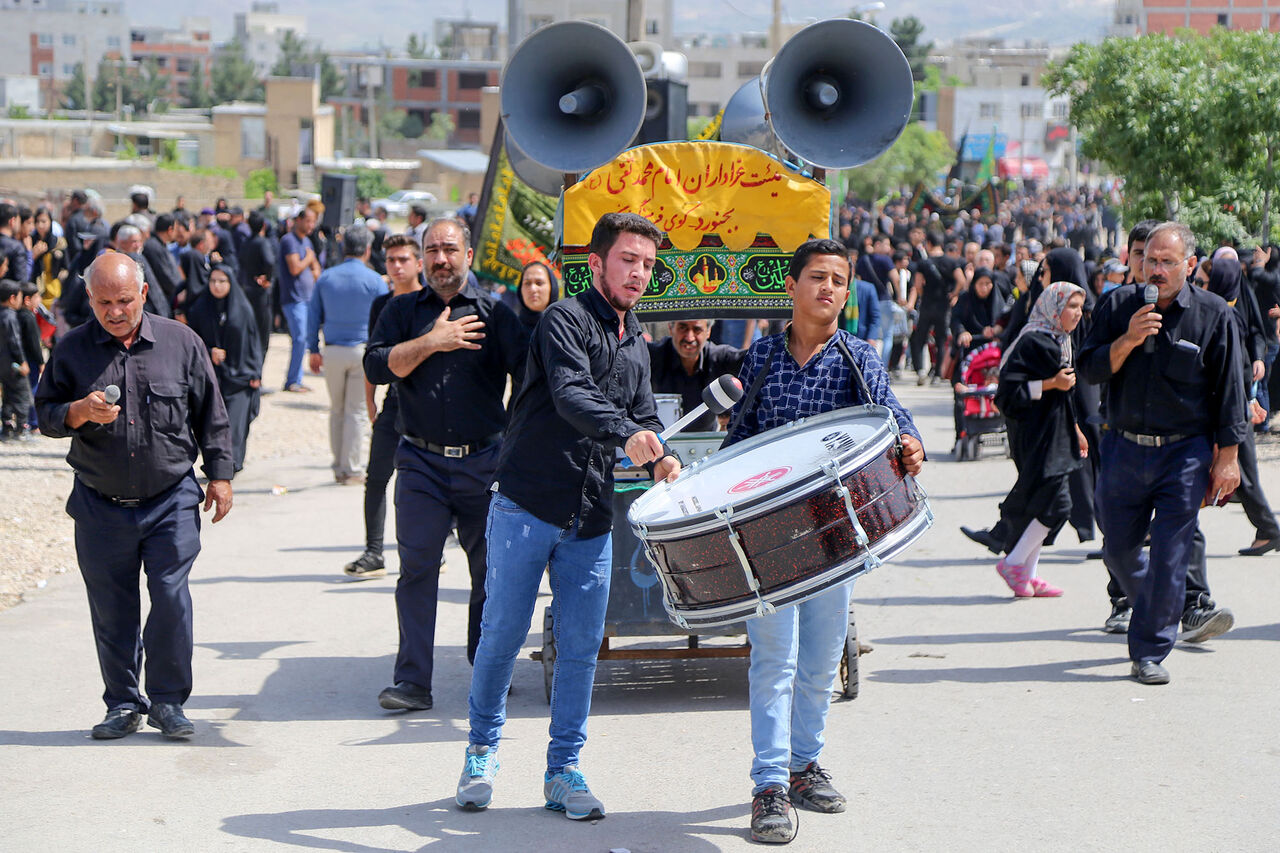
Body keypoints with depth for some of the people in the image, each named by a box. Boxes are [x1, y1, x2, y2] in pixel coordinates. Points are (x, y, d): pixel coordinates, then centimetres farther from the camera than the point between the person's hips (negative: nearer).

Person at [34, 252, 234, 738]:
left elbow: (211, 417, 9)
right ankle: (124, 704, 20)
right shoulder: (72, 350, 1)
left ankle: (167, 701, 7)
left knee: (171, 599, -7)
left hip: (171, 502, -1)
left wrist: (220, 474, 7)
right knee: (111, 611, 6)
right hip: (100, 507, 1)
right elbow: (46, 415, 5)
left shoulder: (181, 342, 1)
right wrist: (79, 412, -16)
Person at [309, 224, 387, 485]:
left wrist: (314, 350, 16)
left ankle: (339, 468, 17)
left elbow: (313, 315, 8)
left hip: (332, 352, 3)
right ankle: (351, 470, 2)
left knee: (337, 411, 14)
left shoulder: (325, 277, 4)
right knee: (356, 412, 2)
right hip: (363, 351, -3)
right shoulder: (375, 281, -5)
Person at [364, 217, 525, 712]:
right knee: (417, 569, -7)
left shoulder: (494, 314, 7)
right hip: (422, 462, 0)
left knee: (492, 569, 7)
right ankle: (413, 681, -5)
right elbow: (377, 367, -4)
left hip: (484, 462, 1)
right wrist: (432, 342, -12)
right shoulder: (403, 312, 10)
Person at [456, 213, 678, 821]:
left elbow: (643, 413, 17)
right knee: (503, 634, 2)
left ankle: (564, 770, 14)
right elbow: (571, 394, -24)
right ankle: (481, 750, 22)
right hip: (526, 508, -6)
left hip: (592, 521, 6)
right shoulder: (565, 320, -8)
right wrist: (627, 434, -41)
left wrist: (661, 457, -6)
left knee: (581, 646, 4)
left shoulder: (636, 346, 16)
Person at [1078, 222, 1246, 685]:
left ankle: (1150, 651, 4)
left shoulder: (1214, 315, -2)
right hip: (1124, 449, 3)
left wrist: (1226, 458, -3)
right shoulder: (1118, 306, 3)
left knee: (1170, 555, -6)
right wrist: (1128, 340, -16)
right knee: (1118, 549, 10)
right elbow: (1090, 369, 0)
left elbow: (1229, 392, 1)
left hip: (1185, 454, -3)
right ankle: (1153, 610, 38)